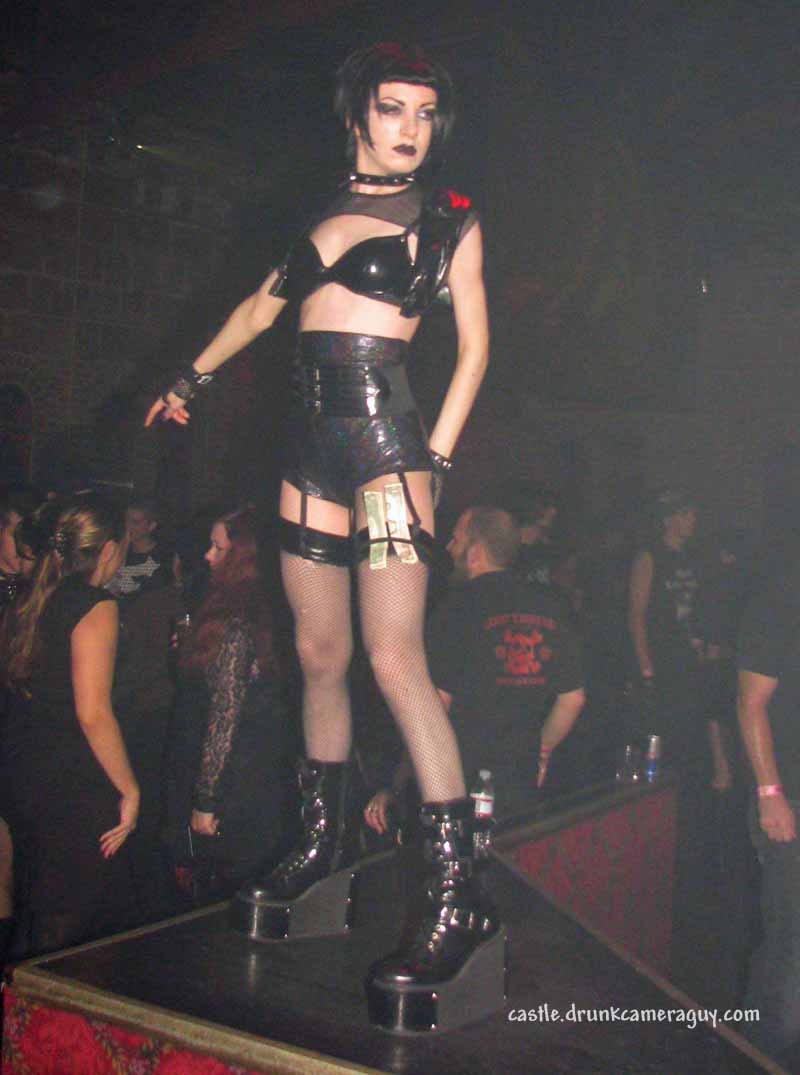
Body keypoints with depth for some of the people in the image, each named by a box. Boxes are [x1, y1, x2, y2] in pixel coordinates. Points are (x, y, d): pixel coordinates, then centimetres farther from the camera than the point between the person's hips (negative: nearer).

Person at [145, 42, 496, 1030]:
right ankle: (319, 840, 24)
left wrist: (435, 455, -6)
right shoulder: (327, 214, 19)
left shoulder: (448, 220, 7)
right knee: (319, 654, 7)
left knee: (394, 657, -16)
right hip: (312, 441, 5)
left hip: (384, 439, -5)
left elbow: (474, 343, 3)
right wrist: (193, 376, 32)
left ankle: (461, 898, -14)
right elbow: (263, 306, 29)